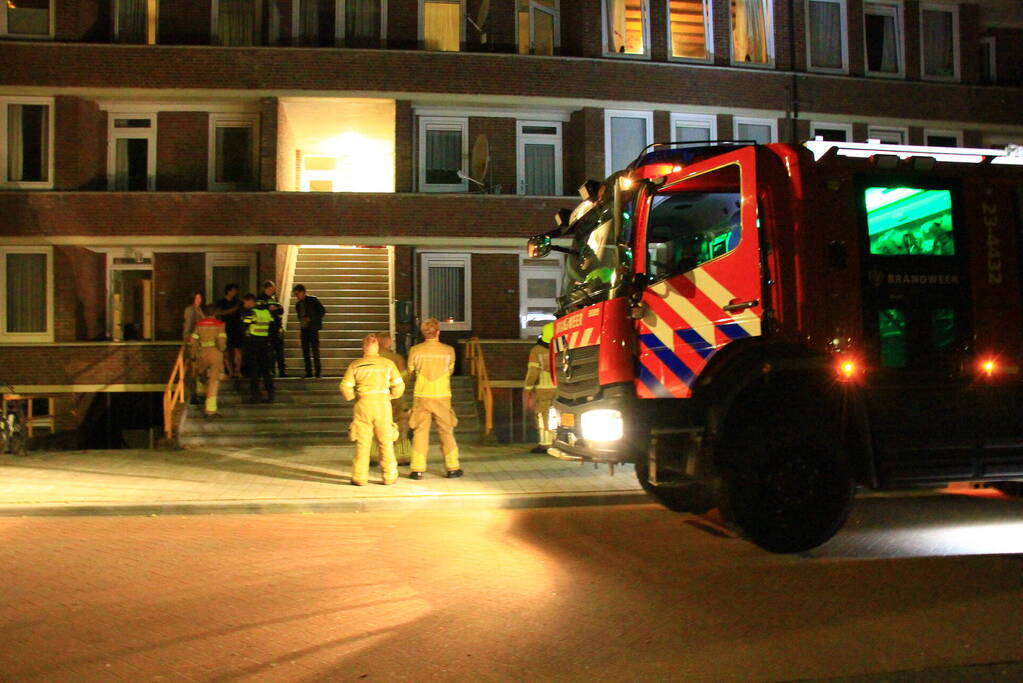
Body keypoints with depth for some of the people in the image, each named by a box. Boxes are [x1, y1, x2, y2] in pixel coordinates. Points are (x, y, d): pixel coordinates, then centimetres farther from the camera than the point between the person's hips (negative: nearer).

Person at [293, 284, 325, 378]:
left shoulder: (313, 300, -2)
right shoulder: (298, 304, 15)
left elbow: (322, 311, -6)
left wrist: (311, 318, -13)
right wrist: (301, 321, 2)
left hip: (313, 328, -6)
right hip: (304, 329, 6)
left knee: (314, 349, -8)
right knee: (305, 350, 2)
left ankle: (318, 370, 1)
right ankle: (308, 371, 6)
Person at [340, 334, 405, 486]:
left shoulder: (355, 365, 4)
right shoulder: (388, 363, 5)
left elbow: (345, 387, -2)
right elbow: (399, 385, 1)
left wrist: (352, 397, 16)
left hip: (363, 404, 0)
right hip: (383, 404, 0)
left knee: (362, 442, 6)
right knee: (386, 442, 8)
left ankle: (360, 477, 8)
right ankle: (390, 476, 11)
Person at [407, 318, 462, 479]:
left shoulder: (415, 350, -5)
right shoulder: (448, 350, -4)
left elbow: (411, 372, 6)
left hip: (421, 396, 0)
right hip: (442, 396, 0)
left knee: (420, 432, 6)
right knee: (446, 432, 9)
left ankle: (417, 469, 5)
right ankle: (452, 468, 12)